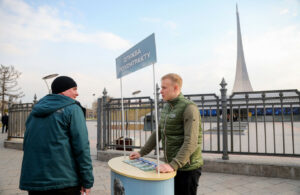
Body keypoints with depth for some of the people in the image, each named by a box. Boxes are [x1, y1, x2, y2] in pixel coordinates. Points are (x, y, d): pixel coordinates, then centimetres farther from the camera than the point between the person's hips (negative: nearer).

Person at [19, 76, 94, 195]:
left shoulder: (35, 112, 12)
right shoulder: (73, 109, -8)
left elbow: (27, 146, 15)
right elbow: (81, 147, -16)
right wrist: (87, 181, -11)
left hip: (33, 180, 6)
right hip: (64, 182, -6)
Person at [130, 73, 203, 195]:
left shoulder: (189, 108, -16)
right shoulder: (166, 107, 10)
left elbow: (191, 142, -26)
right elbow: (158, 133, 15)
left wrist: (173, 165, -32)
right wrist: (141, 153, 10)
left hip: (187, 168, -7)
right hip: (172, 166, 7)